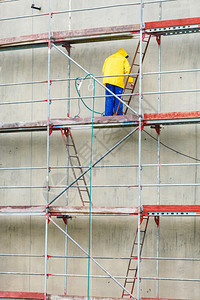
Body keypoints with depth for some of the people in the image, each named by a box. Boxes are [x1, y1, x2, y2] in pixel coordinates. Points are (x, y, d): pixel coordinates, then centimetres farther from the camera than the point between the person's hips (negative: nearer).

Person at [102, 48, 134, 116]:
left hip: (108, 80, 3)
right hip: (118, 81, -3)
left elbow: (103, 70, 21)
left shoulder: (108, 59, 25)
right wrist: (130, 81, 2)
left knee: (109, 99, 1)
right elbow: (128, 70, 2)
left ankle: (108, 115, -6)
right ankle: (118, 115, -9)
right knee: (118, 99, -3)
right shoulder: (123, 59, 13)